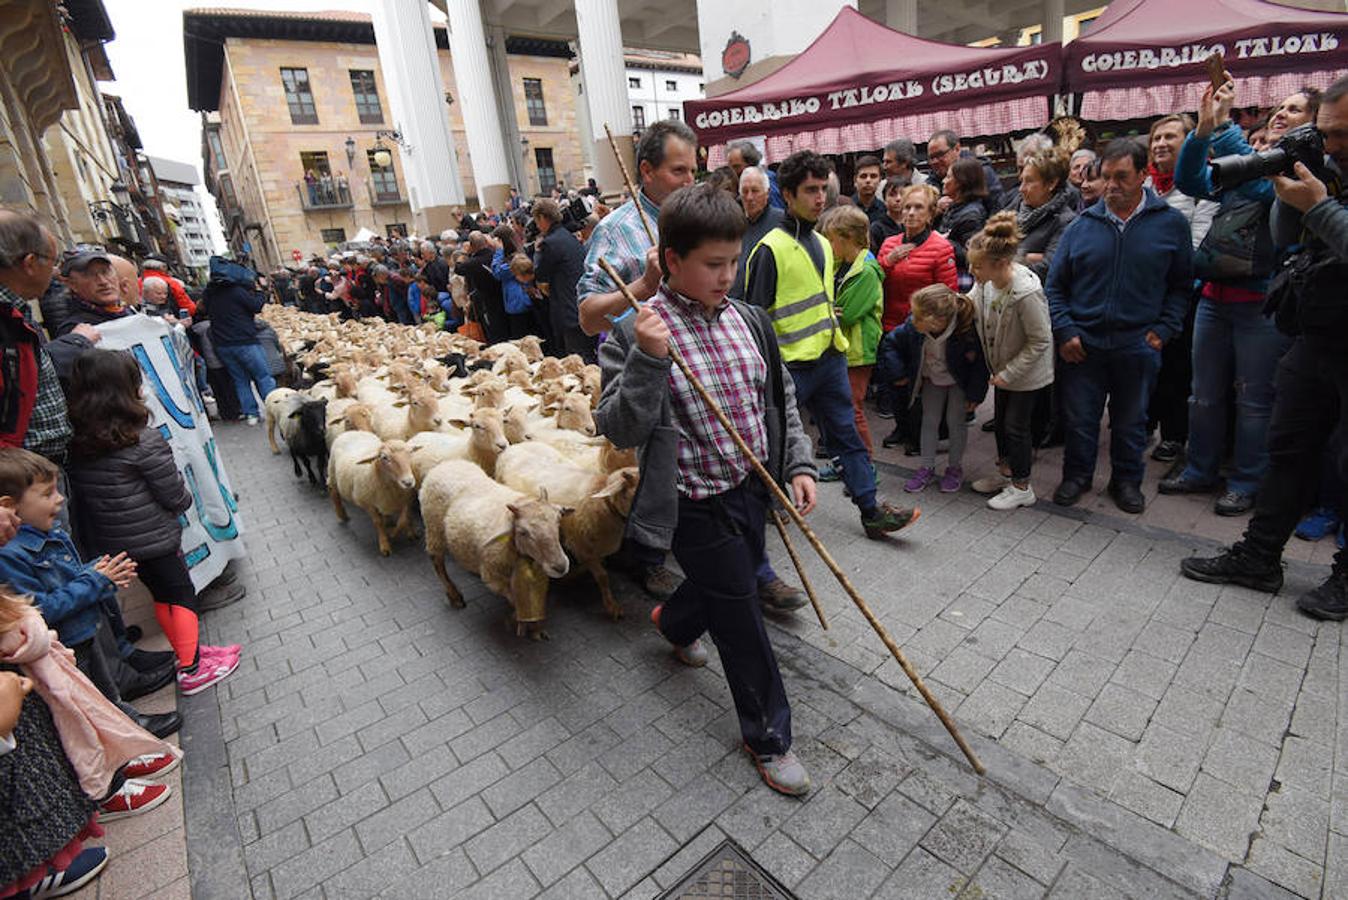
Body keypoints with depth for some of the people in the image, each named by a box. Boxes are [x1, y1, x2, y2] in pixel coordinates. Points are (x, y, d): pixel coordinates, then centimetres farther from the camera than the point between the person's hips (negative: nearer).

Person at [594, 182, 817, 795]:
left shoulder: (747, 320, 1)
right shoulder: (635, 335, -17)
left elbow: (781, 398, 10)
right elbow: (620, 430, -20)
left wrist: (798, 463, 1)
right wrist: (647, 361, -33)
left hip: (753, 488, 7)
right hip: (698, 507, -6)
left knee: (733, 582, 27)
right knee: (742, 623, 6)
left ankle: (673, 623, 62)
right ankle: (768, 737, 31)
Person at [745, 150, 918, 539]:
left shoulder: (822, 243, 14)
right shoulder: (771, 248, -12)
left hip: (829, 357, 8)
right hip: (790, 364, -7)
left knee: (846, 434, 9)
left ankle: (872, 512, 16)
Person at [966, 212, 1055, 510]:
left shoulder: (1026, 293, -34)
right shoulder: (987, 278, -14)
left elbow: (1040, 341, -24)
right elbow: (972, 302, 9)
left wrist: (1009, 373, -21)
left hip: (1027, 372, -8)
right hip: (1003, 365, 8)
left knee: (1015, 425, 2)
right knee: (1000, 420, 19)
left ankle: (1021, 487, 21)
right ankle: (1005, 471, 40)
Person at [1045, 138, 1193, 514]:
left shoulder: (1170, 224, 1)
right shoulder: (1083, 225, 2)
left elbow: (1181, 285, 6)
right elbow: (1055, 285, 4)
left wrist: (1163, 329, -5)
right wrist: (1064, 332, -5)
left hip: (1138, 345, 0)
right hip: (1082, 342, 0)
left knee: (1131, 420, 13)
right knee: (1079, 417, 8)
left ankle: (1127, 480, 30)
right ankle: (1077, 474, 27)